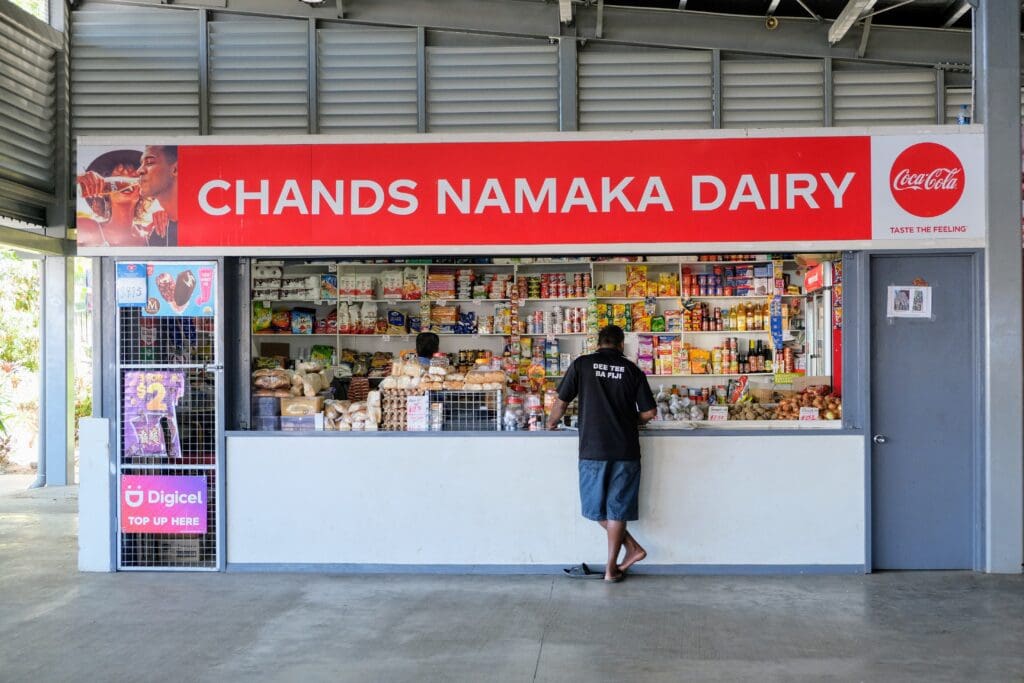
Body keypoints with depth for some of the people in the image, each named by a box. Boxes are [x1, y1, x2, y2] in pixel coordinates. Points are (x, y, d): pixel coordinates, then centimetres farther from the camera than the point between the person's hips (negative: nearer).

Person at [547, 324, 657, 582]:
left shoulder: (582, 364, 0)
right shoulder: (632, 370, 3)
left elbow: (561, 401, 3)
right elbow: (649, 411, 3)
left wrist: (552, 423, 22)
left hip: (593, 448, -1)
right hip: (625, 450, 1)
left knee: (597, 506, 16)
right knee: (616, 508, 9)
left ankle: (633, 548, 15)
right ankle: (611, 567, 12)